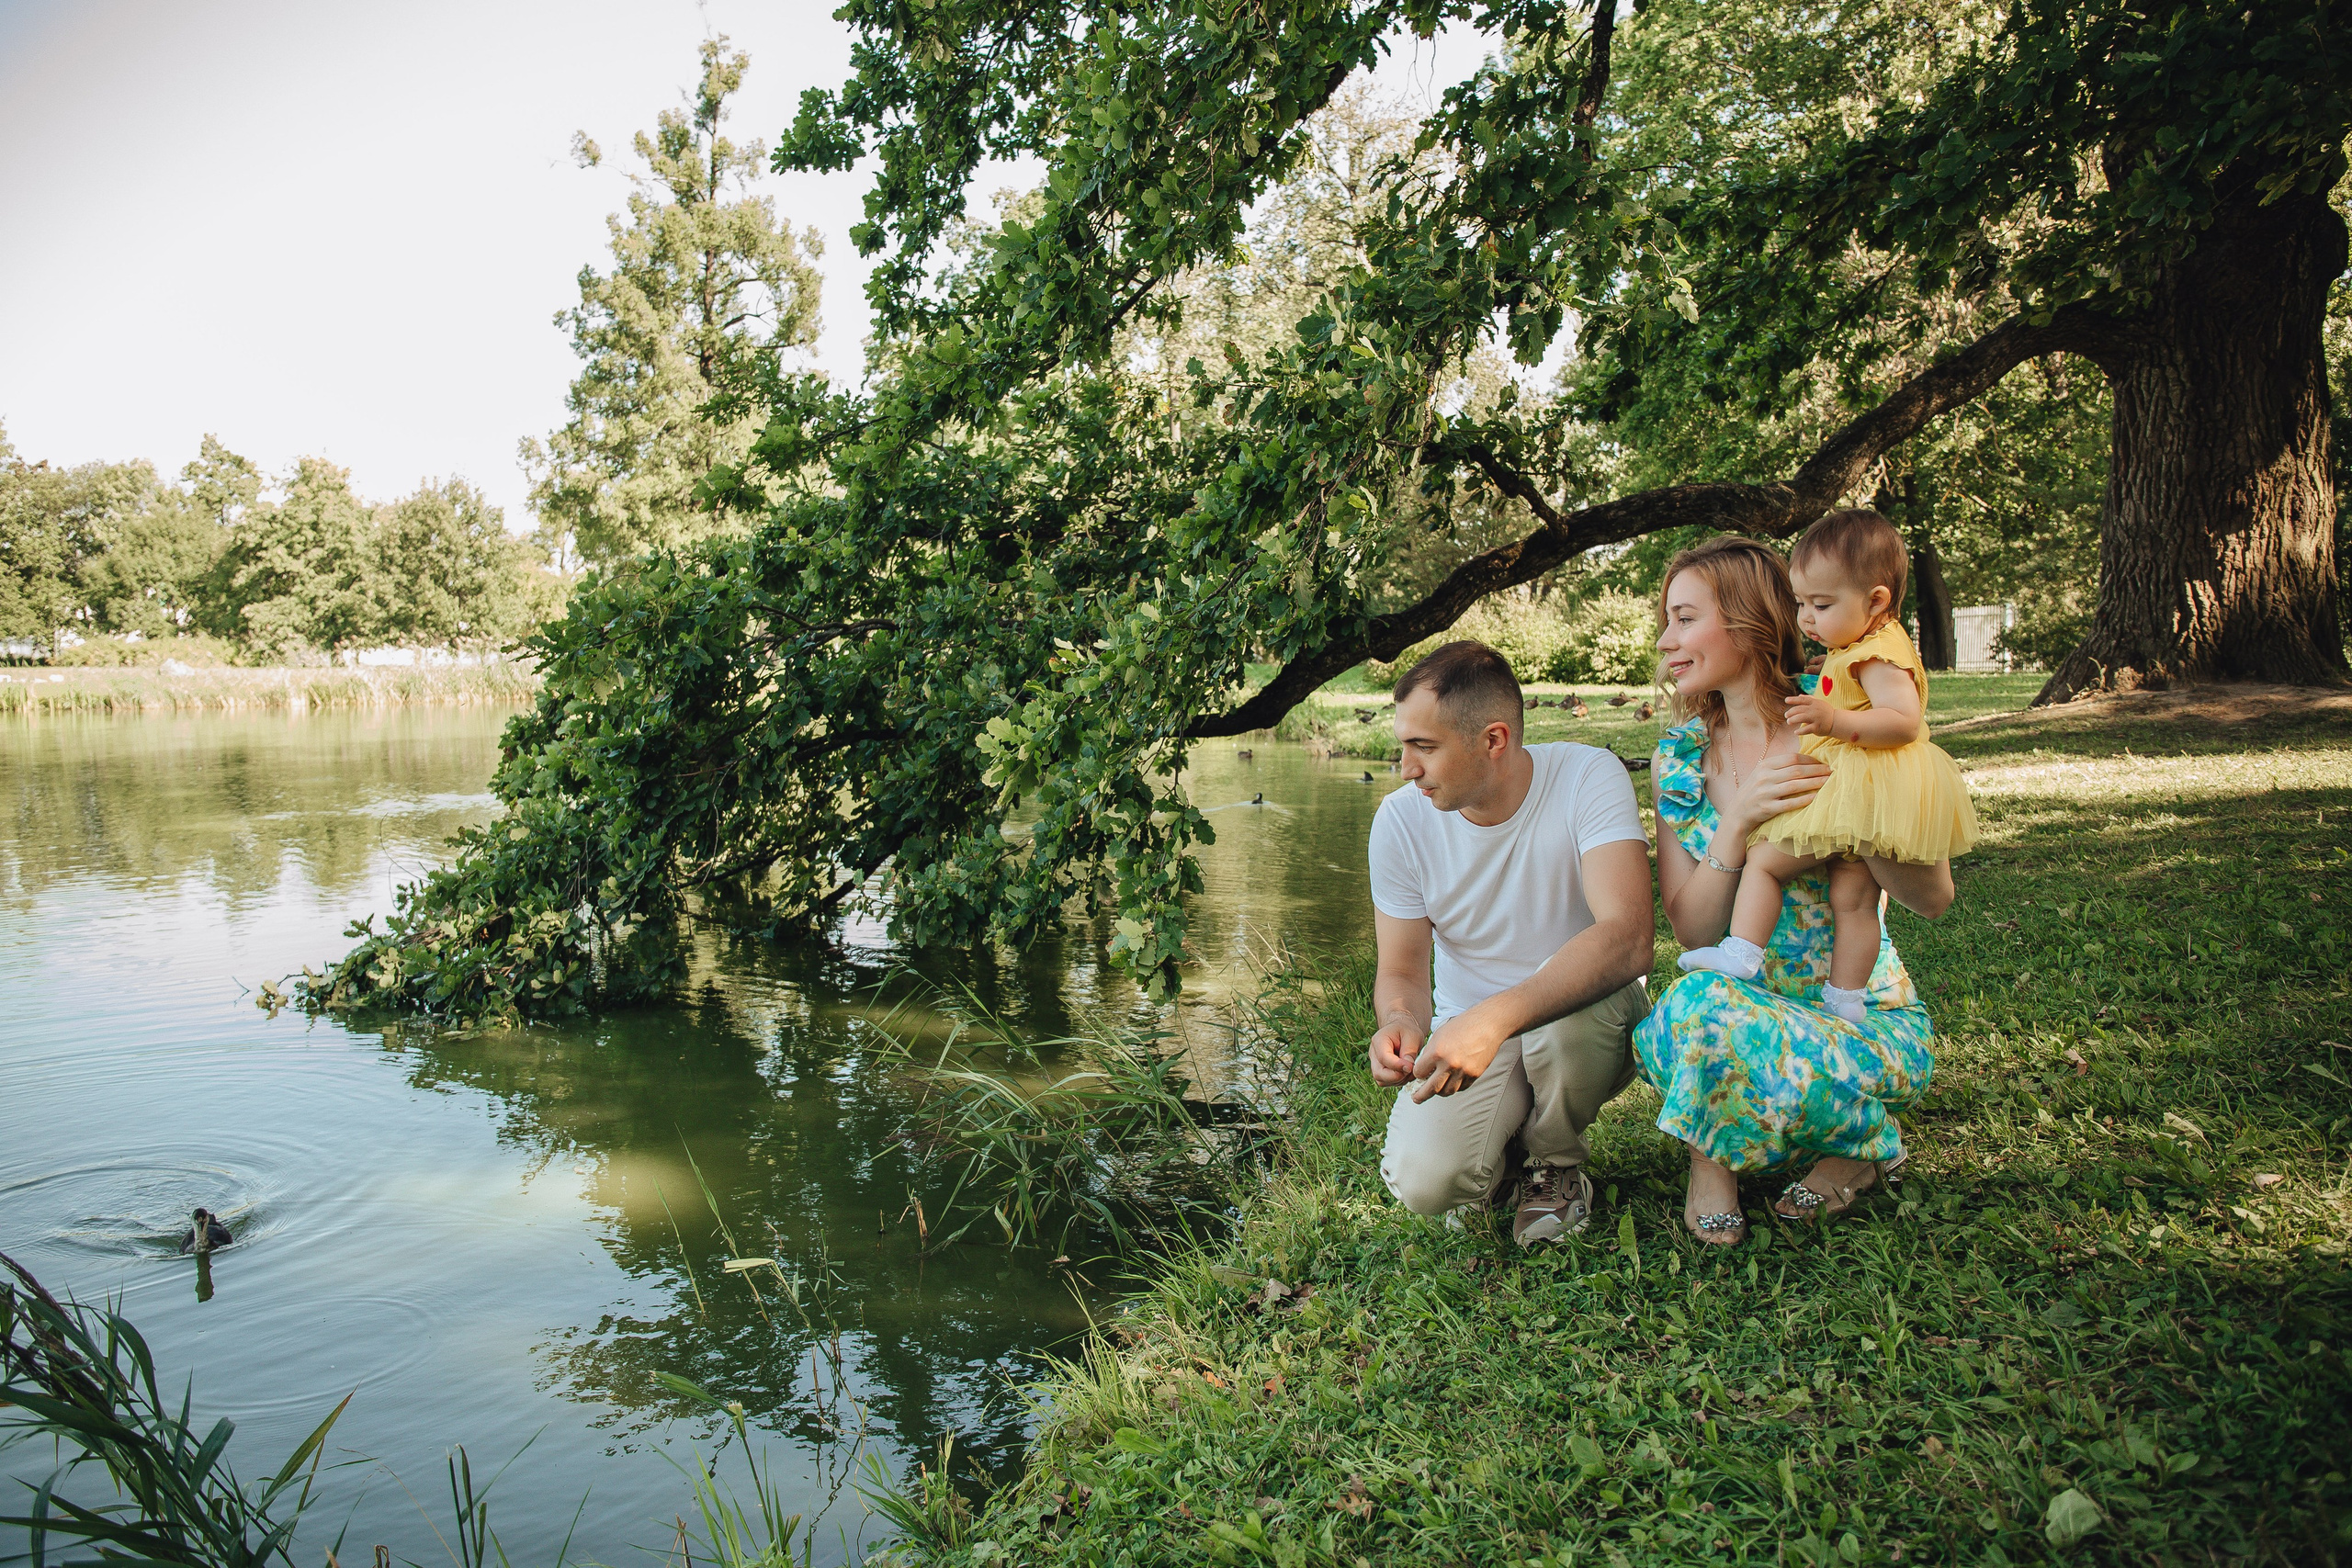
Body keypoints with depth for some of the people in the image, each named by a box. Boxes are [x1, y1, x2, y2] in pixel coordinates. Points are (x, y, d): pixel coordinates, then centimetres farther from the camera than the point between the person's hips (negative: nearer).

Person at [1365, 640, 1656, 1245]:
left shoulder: (1587, 777, -20)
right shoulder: (1401, 821, -10)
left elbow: (1628, 939, -34)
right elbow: (1402, 970, -1)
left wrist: (1496, 1018, -48)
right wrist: (1399, 1024, -27)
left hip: (1590, 1020, -1)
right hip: (1467, 1032, 1)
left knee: (1572, 1000, -37)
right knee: (1424, 1182, -26)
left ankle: (1556, 1160, -4)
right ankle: (1498, 1151, 13)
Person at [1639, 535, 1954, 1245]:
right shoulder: (1680, 755, 0)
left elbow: (1934, 898, -11)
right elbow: (1691, 931, -5)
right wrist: (1739, 821, -22)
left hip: (1866, 1018, -2)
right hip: (1744, 1006, 2)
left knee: (1724, 1023, -32)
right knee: (1694, 1003, -32)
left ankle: (1865, 1140, -1)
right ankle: (1713, 1154, -1)